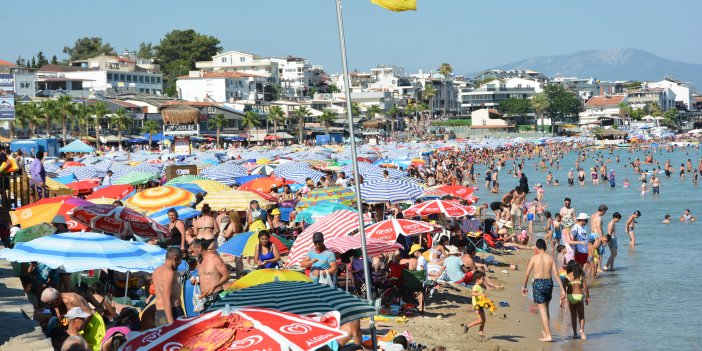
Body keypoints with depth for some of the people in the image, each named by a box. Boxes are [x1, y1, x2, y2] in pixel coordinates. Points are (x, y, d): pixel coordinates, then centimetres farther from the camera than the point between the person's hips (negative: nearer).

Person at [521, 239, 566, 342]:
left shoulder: (534, 258, -5)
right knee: (546, 308, 22)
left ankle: (548, 335, -5)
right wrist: (562, 289, 0)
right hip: (548, 283, 4)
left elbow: (527, 274, -2)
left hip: (538, 283, -4)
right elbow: (556, 274, -2)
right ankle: (546, 331, 34)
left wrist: (524, 286, 13)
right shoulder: (550, 258, 2)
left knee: (542, 310, -1)